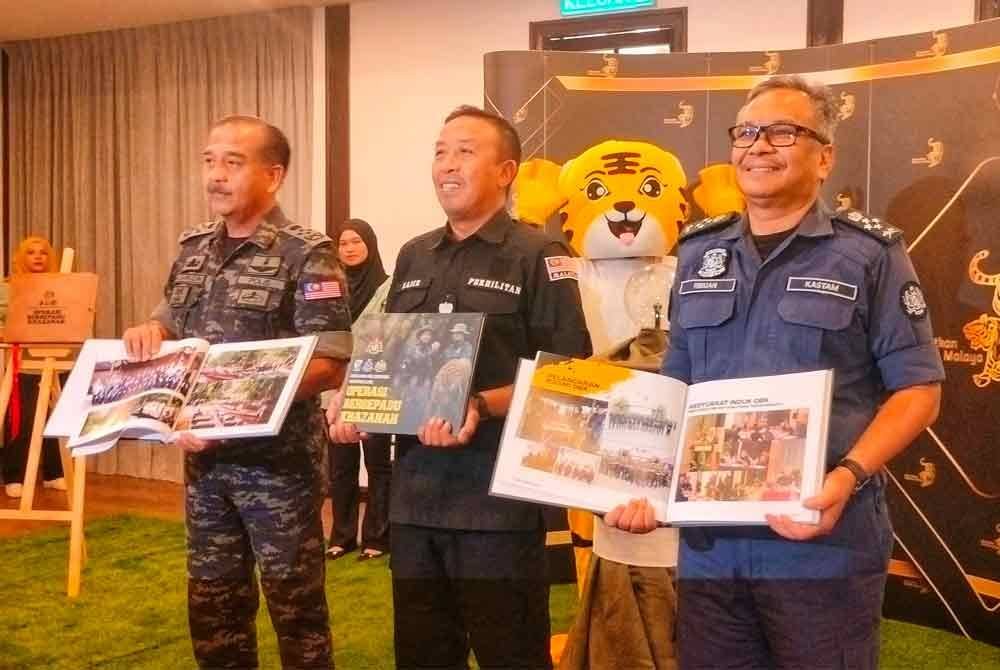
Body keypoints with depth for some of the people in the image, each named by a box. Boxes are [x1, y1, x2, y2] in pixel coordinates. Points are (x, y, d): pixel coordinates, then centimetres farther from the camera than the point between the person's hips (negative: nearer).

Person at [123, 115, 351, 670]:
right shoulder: (193, 248, 8)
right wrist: (151, 330, -3)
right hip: (204, 456, 6)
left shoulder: (306, 256, -12)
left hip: (278, 456, -6)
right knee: (212, 599, 17)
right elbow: (170, 323, 21)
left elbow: (327, 365, -18)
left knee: (294, 601, 6)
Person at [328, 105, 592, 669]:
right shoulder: (413, 257, 14)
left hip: (498, 494, -6)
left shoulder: (536, 256, -6)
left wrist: (482, 407, -26)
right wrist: (352, 402, 1)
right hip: (416, 492, 7)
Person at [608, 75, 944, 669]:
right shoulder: (699, 254, 12)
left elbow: (918, 389, -3)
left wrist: (849, 477, -19)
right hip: (708, 539, 4)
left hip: (823, 541, -4)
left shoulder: (871, 253, 0)